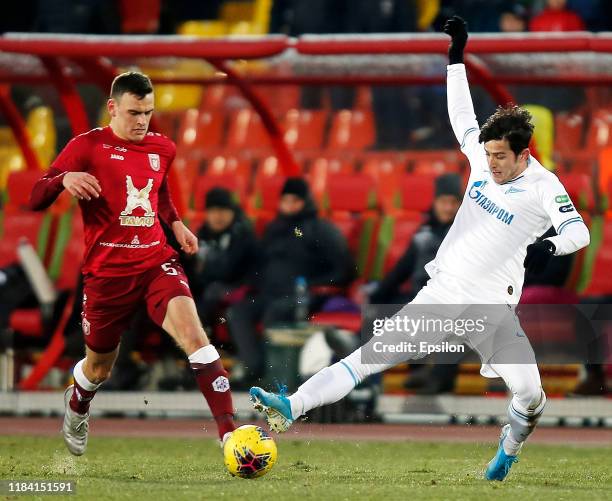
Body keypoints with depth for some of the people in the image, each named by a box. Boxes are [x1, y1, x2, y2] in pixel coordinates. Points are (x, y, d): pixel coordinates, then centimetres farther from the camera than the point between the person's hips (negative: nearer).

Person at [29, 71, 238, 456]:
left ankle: (230, 433, -31)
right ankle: (76, 409, 51)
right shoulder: (87, 147, -6)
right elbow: (36, 200, -8)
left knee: (193, 333, -24)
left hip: (157, 262, 2)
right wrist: (64, 179, -29)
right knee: (99, 368, 13)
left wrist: (176, 223, 12)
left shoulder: (163, 149, 9)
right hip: (107, 272, -2)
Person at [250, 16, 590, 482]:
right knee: (372, 354, -8)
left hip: (491, 307, -3)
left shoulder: (543, 186, -10)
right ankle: (290, 408, -19)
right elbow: (462, 114, 16)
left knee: (531, 394, -15)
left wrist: (549, 247, -36)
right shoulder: (484, 159, 4)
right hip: (442, 294, 3)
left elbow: (579, 231, -16)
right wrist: (457, 55, 16)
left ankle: (510, 449, 19)